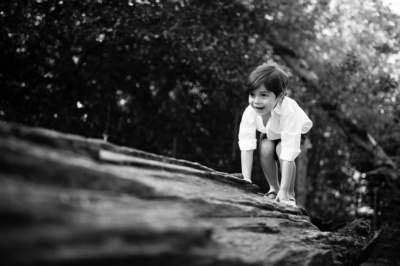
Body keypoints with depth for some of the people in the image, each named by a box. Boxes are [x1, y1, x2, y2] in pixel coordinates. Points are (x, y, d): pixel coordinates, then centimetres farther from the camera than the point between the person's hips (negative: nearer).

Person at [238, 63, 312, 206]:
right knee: (265, 148, -26)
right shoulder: (249, 113, -35)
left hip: (295, 131, -3)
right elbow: (246, 147, -33)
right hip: (270, 132, 3)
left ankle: (289, 194, -11)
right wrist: (246, 180, -38)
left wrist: (284, 191, -45)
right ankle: (273, 189, -1)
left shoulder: (288, 112, -45)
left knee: (281, 150, -30)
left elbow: (288, 153, -46)